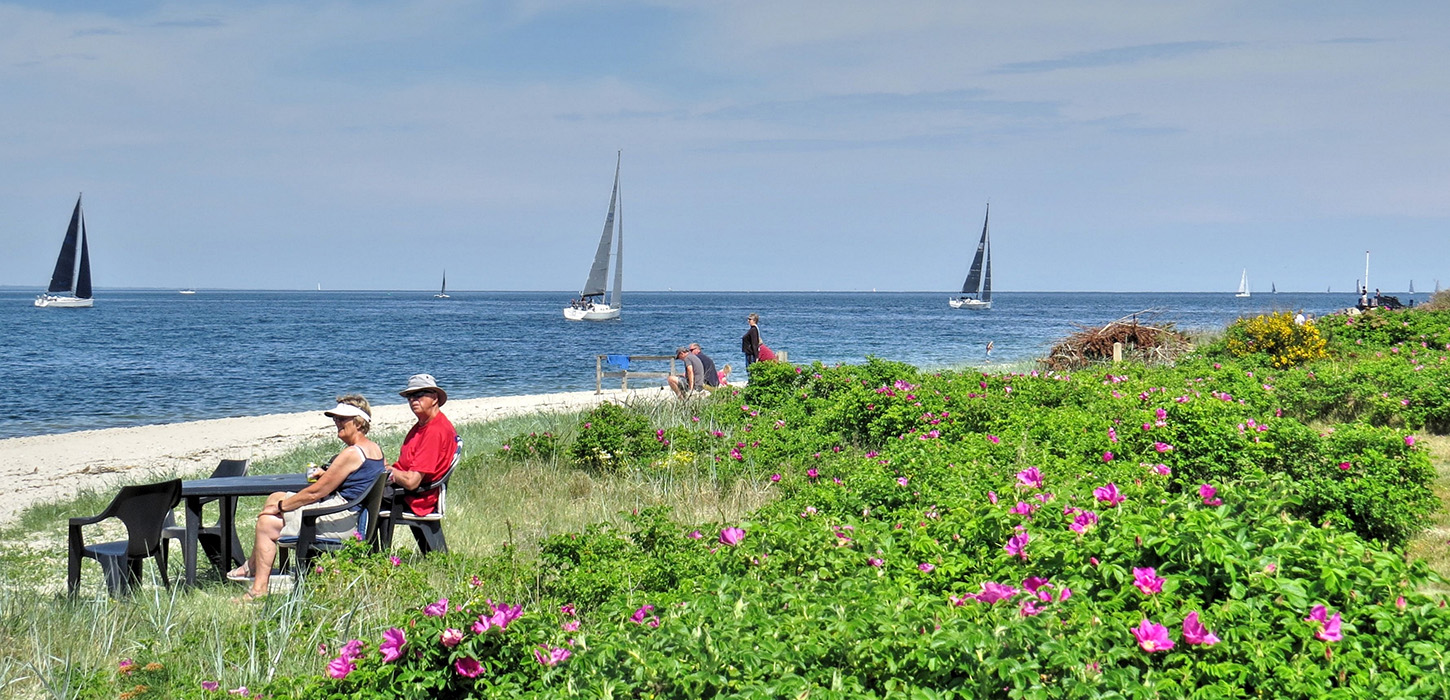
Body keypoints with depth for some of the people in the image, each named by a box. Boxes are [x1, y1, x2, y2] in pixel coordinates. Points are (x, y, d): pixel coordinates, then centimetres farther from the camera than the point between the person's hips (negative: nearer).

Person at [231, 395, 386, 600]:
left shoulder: (352, 453, -21)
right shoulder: (375, 449, 9)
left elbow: (316, 492, -19)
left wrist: (280, 507, -9)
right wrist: (326, 473, 12)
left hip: (339, 521, -11)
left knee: (266, 524, -11)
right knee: (275, 497, 20)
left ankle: (259, 589, -10)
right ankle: (253, 566, 23)